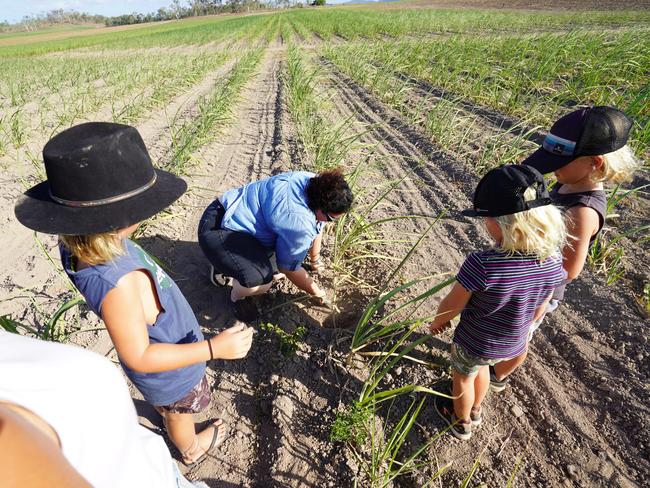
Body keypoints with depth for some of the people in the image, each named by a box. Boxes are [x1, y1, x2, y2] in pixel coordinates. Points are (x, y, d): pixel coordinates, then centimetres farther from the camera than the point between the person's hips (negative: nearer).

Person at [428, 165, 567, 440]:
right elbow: (538, 309, -3)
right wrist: (520, 330, 16)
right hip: (513, 344, 5)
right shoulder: (553, 262, -20)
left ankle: (462, 422, 54)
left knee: (463, 378, 26)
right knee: (480, 370, 34)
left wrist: (437, 322, -1)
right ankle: (475, 411, 62)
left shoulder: (481, 265, -39)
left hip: (474, 343, -5)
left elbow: (451, 306, -23)